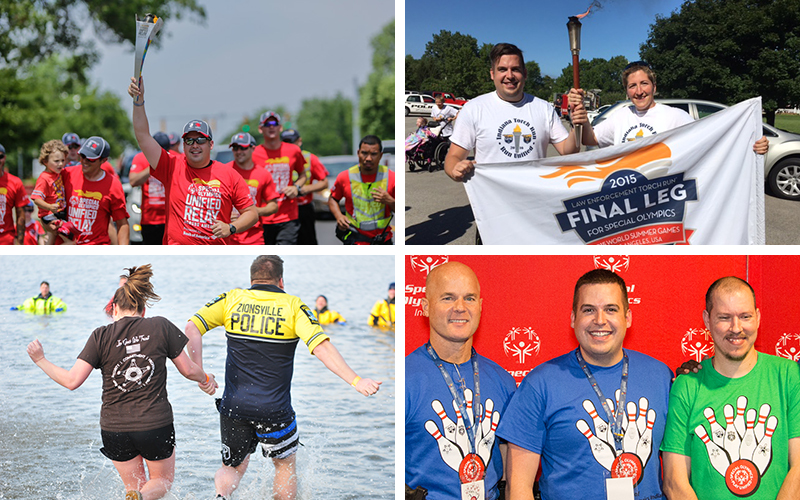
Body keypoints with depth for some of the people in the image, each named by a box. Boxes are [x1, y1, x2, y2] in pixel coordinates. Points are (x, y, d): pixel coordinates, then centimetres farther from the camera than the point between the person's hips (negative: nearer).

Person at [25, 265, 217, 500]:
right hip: (156, 426, -1)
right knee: (162, 481, 19)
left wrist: (41, 361, 8)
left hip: (115, 428, 1)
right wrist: (206, 379, 24)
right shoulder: (161, 327, -3)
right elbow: (188, 370, 2)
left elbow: (72, 381, -7)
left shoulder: (101, 336, -4)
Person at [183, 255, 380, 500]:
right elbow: (321, 348, -16)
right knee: (285, 466, 20)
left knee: (232, 467, 16)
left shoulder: (232, 299, 3)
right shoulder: (293, 306, -4)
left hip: (234, 405, 2)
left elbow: (192, 328, -6)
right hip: (274, 410, -2)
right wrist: (355, 381, -17)